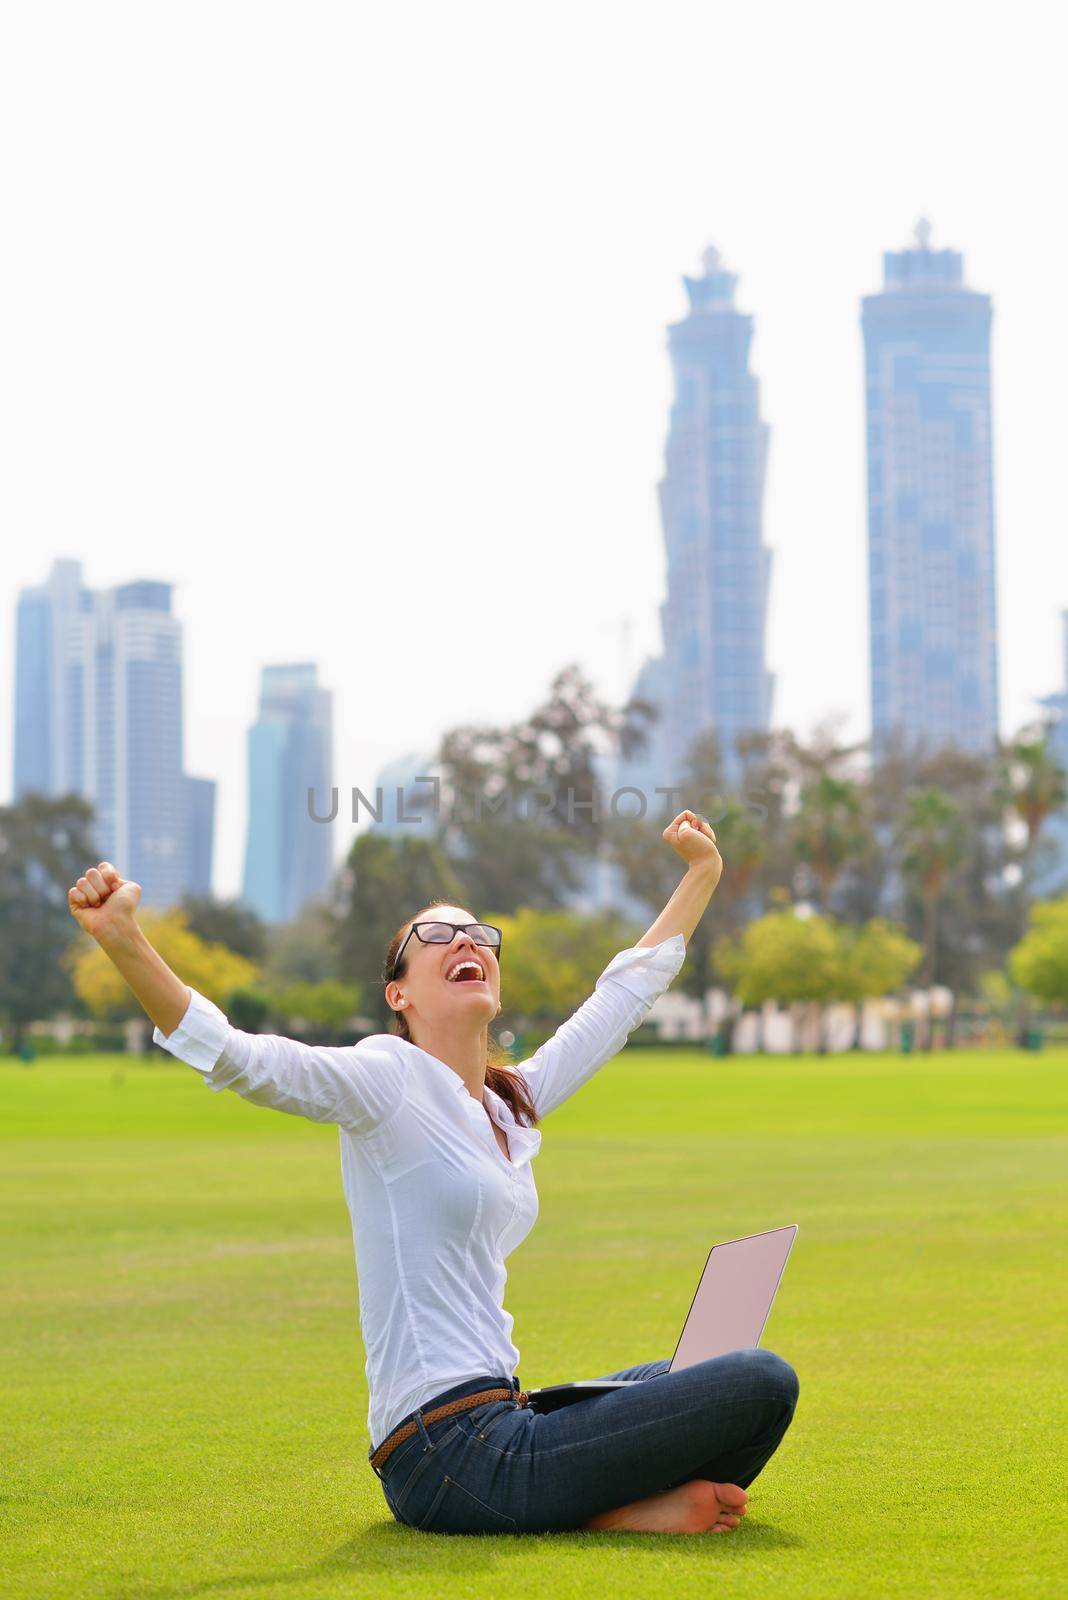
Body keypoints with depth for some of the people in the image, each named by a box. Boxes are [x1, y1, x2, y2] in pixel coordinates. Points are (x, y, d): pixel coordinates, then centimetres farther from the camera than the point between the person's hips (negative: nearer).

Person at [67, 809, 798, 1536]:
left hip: (499, 1416, 9)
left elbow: (625, 991, 30)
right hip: (455, 1454, -9)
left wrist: (702, 874, 40)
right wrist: (124, 943, -36)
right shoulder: (390, 1079, -7)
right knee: (762, 1382, -12)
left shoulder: (515, 1104, 15)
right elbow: (235, 1057, -22)